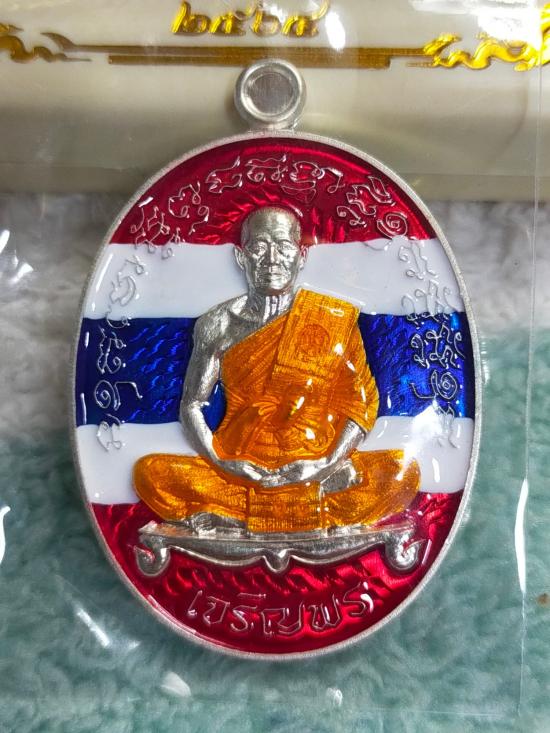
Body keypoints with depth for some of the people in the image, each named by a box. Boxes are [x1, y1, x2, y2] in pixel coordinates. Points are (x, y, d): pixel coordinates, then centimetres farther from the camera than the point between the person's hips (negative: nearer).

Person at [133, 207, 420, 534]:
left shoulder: (337, 319, 2)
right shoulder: (220, 325, 3)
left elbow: (361, 403, 1)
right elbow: (192, 405, 5)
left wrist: (329, 463, -14)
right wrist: (219, 461, -12)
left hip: (316, 473, 0)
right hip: (238, 470, 1)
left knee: (402, 473, -24)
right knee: (150, 472, -22)